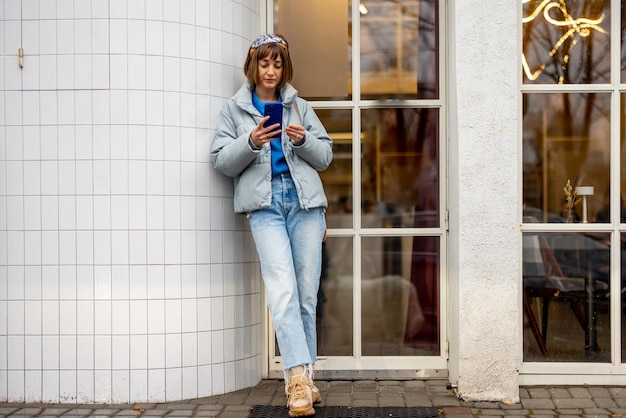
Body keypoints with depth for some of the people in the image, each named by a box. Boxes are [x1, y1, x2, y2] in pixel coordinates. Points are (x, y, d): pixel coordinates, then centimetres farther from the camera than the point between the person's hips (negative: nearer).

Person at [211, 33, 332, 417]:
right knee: (282, 289, -18)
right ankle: (299, 377, -23)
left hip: (304, 200, 2)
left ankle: (302, 379, 11)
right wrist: (250, 143, -12)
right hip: (264, 203, -2)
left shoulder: (299, 106, 19)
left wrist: (304, 140, -6)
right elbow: (222, 161, 6)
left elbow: (325, 157, 15)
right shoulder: (235, 109, 15)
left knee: (306, 295, 1)